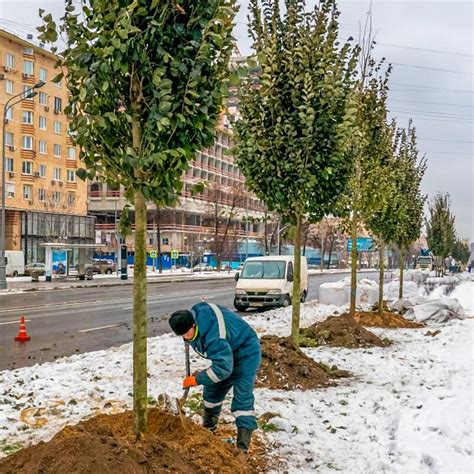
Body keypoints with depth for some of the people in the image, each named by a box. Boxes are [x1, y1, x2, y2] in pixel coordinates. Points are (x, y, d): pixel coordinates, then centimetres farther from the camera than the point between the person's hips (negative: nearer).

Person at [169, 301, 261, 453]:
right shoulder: (194, 313, -15)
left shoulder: (214, 338, -41)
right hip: (227, 351, 10)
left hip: (246, 353, -10)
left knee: (242, 397, -17)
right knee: (212, 389, 16)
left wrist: (197, 379, -29)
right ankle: (208, 428, 34)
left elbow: (223, 368, -39)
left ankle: (243, 446, -16)